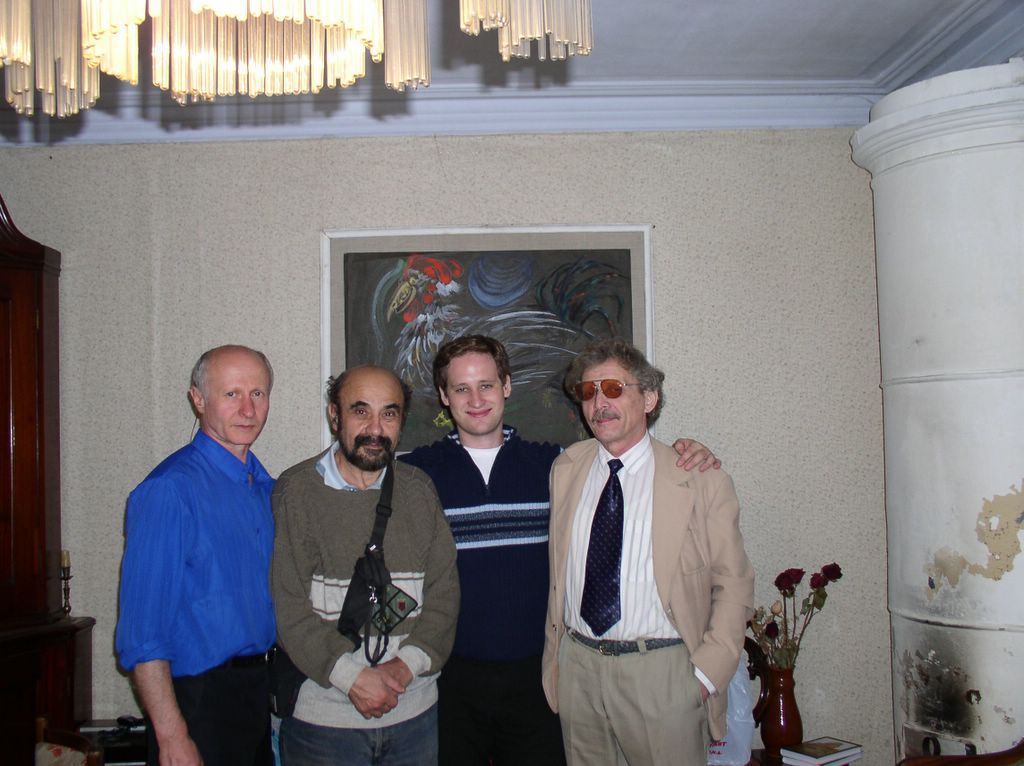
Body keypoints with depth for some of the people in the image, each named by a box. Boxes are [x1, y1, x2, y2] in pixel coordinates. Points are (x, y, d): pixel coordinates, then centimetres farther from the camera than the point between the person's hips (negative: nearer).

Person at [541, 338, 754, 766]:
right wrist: (554, 657, 9)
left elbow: (733, 585, -3)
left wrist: (706, 673, -10)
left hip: (662, 673, -3)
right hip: (577, 667, 4)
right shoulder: (566, 470, 6)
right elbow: (556, 571, 12)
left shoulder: (701, 479, -6)